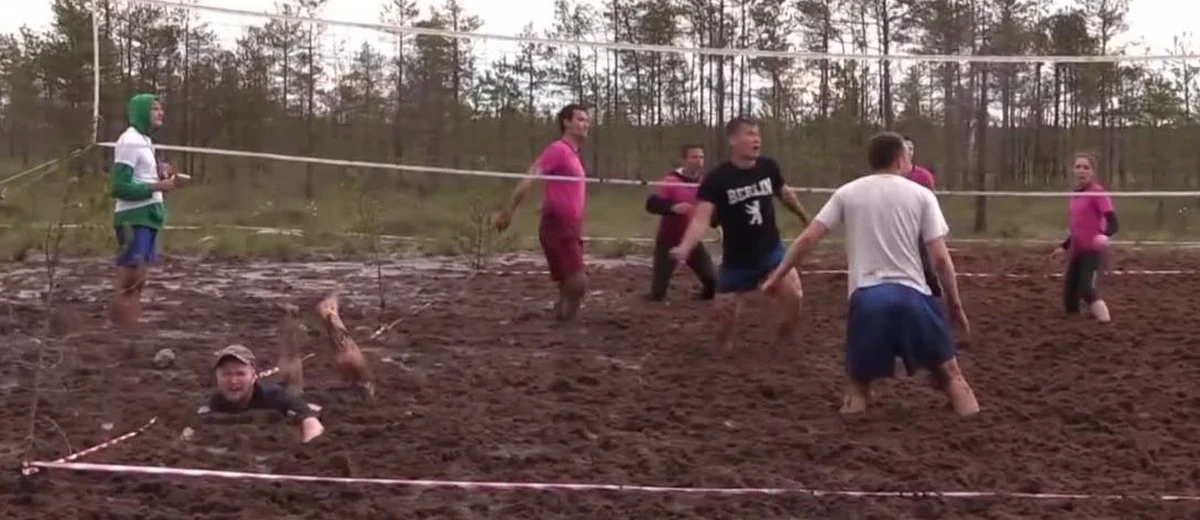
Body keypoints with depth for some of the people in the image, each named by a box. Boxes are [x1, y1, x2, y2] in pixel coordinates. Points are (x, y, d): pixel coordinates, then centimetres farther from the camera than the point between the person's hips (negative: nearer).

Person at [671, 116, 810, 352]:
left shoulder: (768, 167, -7)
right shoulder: (717, 179, -19)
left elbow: (785, 194, 15)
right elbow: (701, 218, -29)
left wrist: (805, 217, 31)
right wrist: (684, 248, -47)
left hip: (771, 251, 3)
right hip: (736, 260, -2)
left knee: (794, 298, -15)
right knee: (726, 317, 2)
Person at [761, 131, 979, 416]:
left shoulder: (847, 193, 11)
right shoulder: (921, 194, 6)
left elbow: (807, 238, 7)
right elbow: (940, 257, 0)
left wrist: (778, 275, 17)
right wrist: (955, 304, 9)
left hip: (865, 297, 1)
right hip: (911, 296, -1)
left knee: (857, 388, 14)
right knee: (950, 375, 13)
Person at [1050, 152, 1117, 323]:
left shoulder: (1097, 192, -11)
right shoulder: (1075, 194, 15)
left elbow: (1112, 221, -20)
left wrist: (1105, 235, -40)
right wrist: (1064, 247, 28)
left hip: (1093, 250, -9)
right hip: (1076, 251, 9)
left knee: (1088, 290, -22)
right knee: (1069, 296, 6)